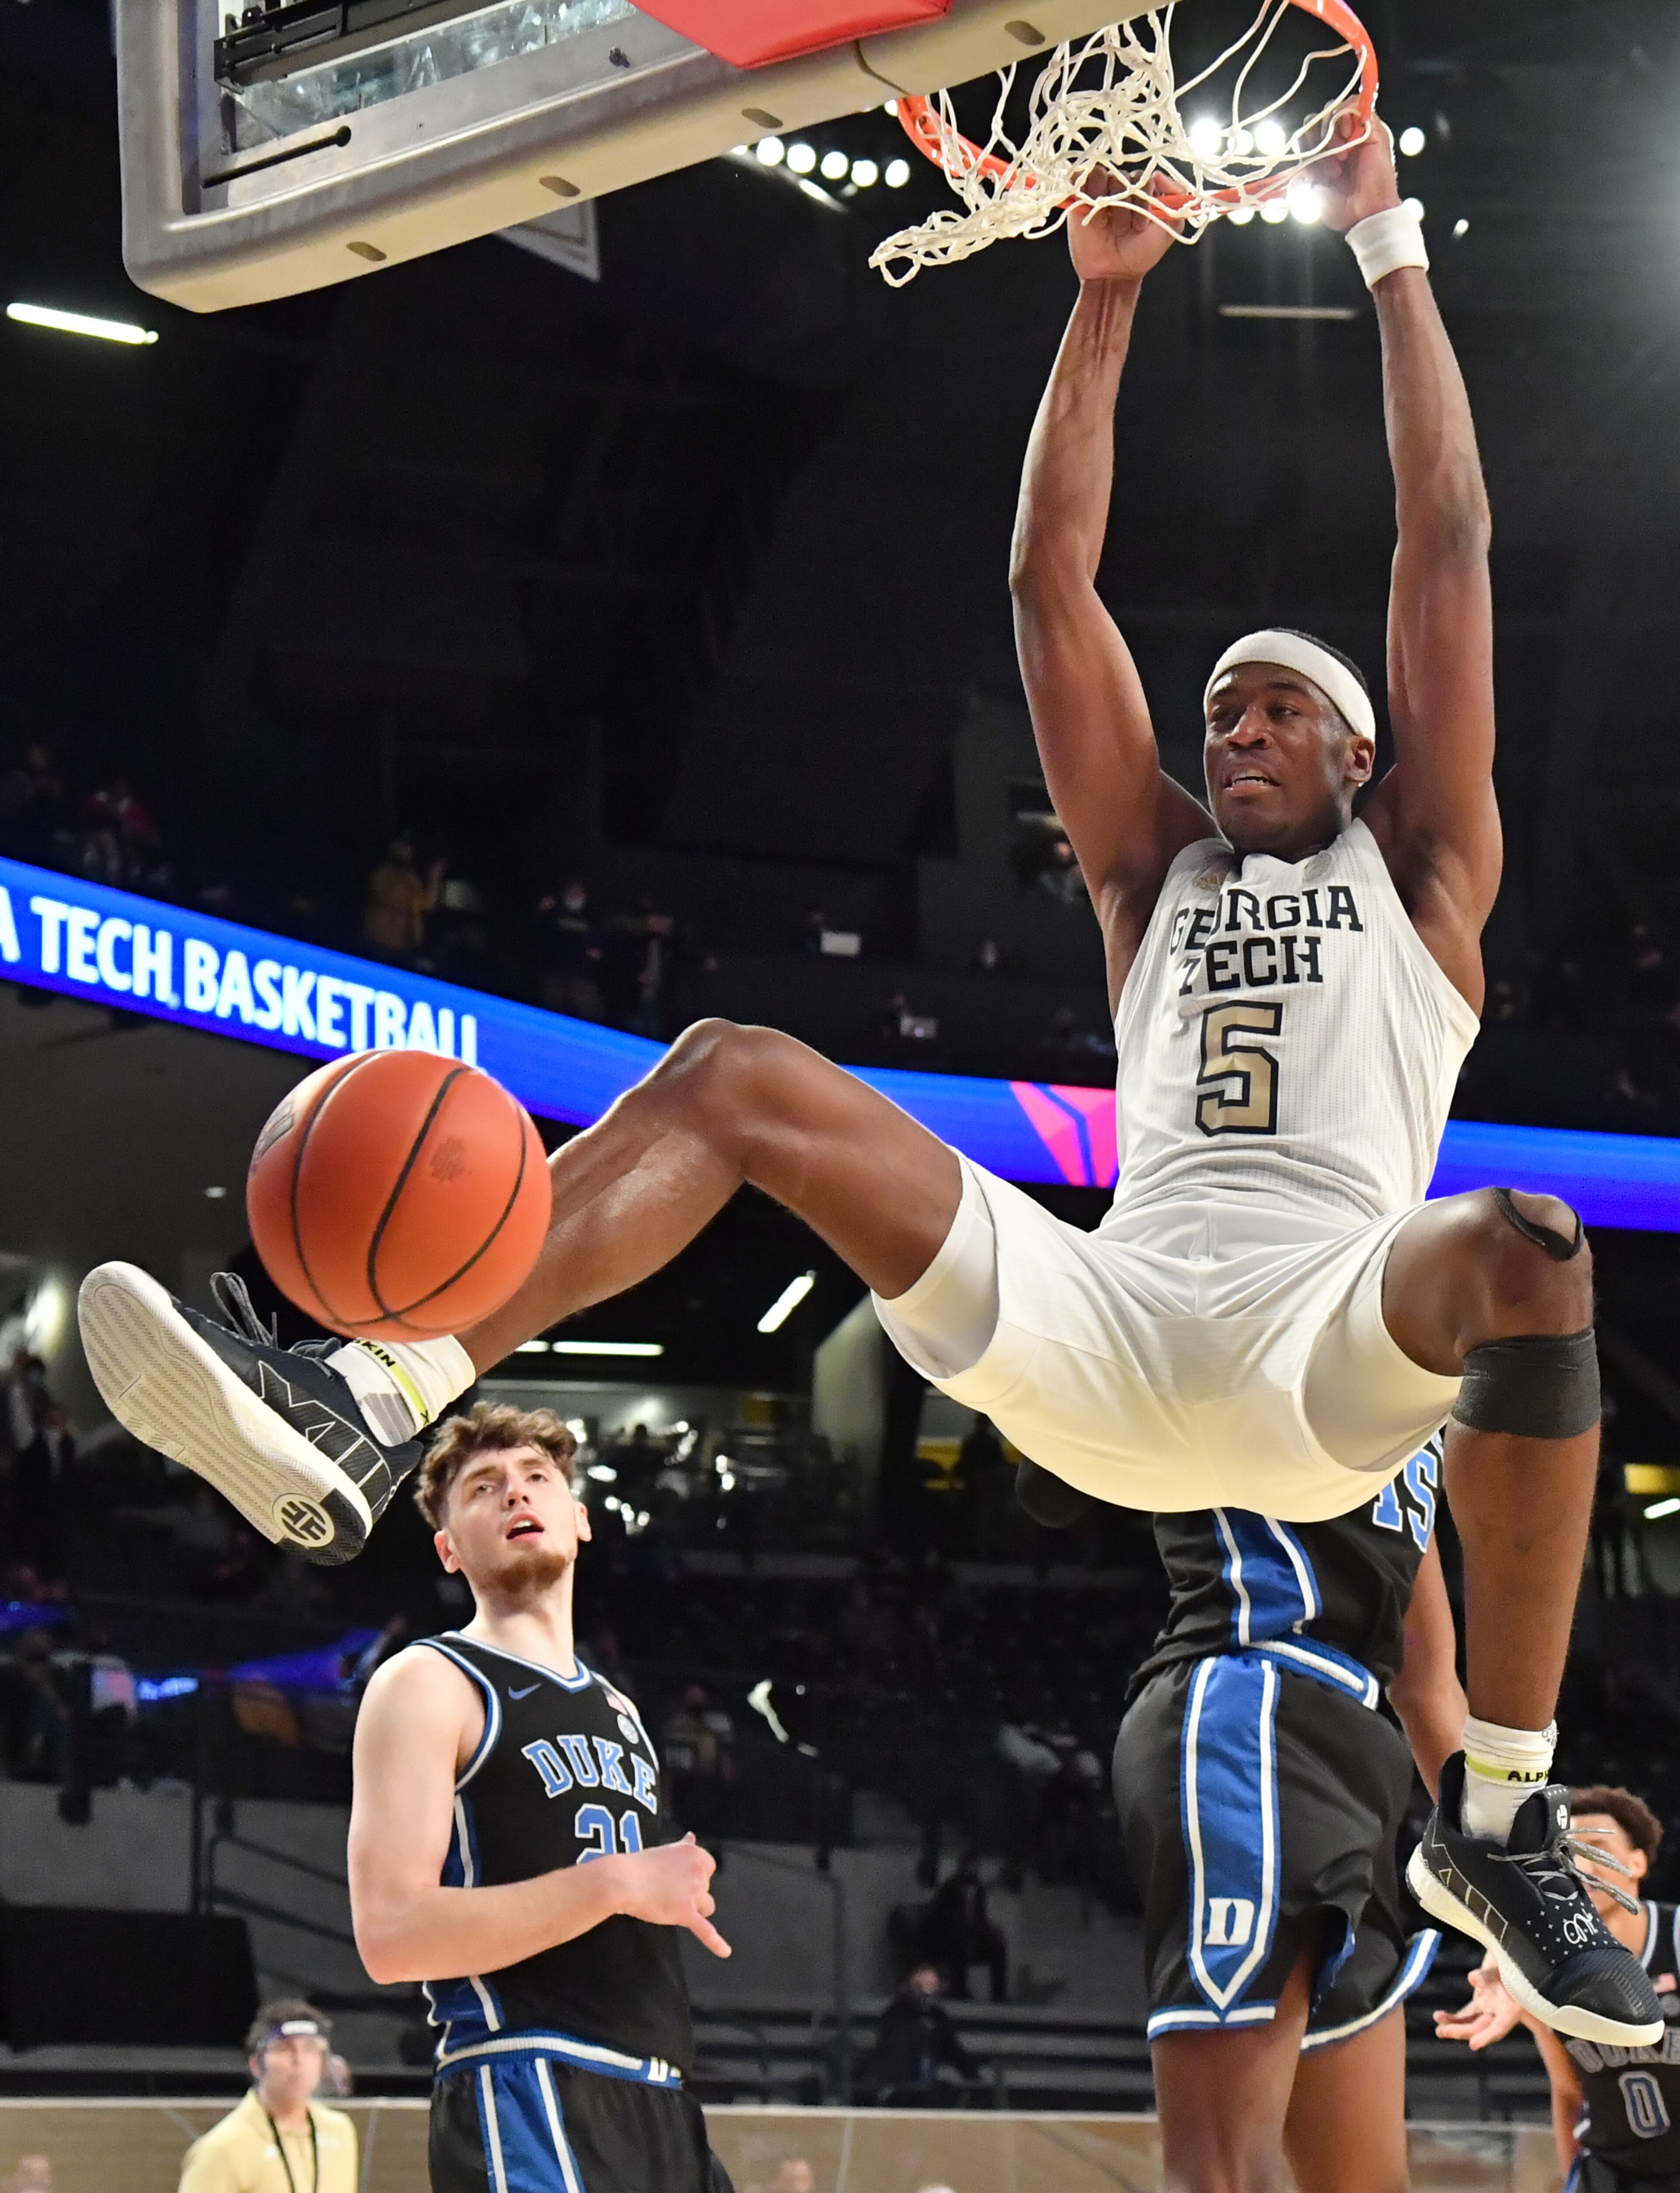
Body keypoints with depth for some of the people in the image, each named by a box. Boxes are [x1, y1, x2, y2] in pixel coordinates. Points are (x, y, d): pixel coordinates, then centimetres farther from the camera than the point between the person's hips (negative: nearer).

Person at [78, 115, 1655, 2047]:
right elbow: (1050, 580, 25)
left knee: (1523, 1247, -39)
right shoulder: (1156, 869, 30)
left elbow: (1449, 540, 18)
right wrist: (1107, 301, 22)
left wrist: (1390, 255, 19)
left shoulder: (1418, 870, 23)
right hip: (1109, 1328, 3)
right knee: (736, 1074, -12)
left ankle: (1499, 1817, -27)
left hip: (1333, 1352, -3)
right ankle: (358, 1414, -32)